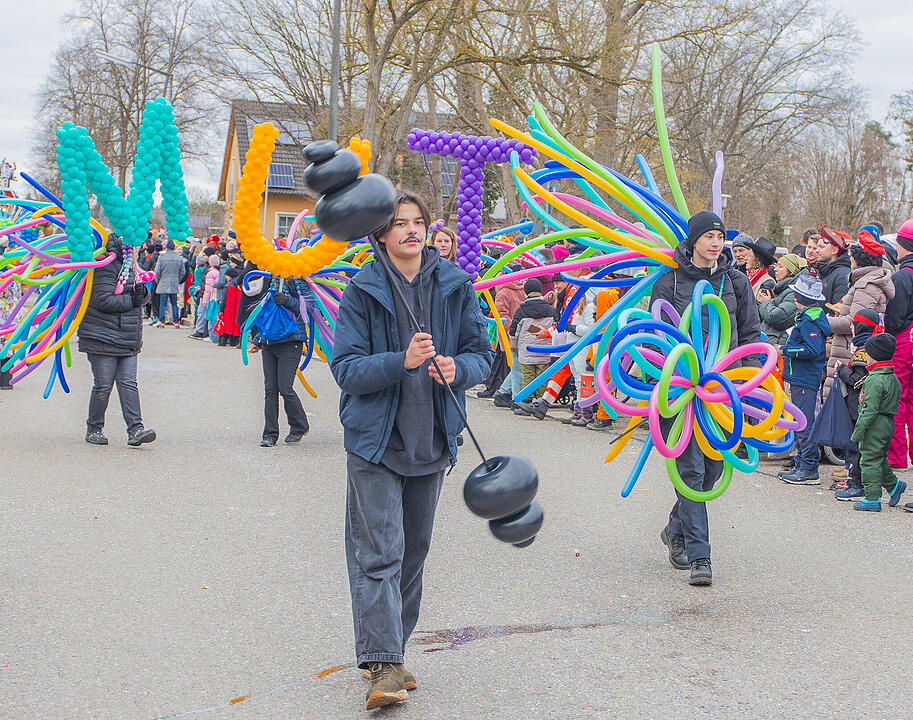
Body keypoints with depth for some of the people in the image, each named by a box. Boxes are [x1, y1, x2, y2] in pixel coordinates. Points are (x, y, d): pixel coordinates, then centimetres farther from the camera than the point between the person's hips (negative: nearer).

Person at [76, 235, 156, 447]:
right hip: (103, 339, -8)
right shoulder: (106, 268, -12)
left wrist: (142, 292, 1)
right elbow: (103, 300, -21)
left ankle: (135, 430, -7)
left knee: (128, 383, -1)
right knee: (103, 385, -1)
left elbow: (137, 298, 24)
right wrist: (131, 300, -14)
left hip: (128, 341, 8)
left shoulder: (129, 267, 16)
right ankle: (93, 429, 14)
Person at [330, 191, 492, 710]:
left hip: (432, 440, 4)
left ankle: (392, 650, 26)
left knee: (414, 550, 13)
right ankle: (383, 664, -6)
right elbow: (346, 368, -11)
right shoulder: (363, 291, -5)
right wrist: (402, 361, -26)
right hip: (375, 438, -4)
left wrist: (458, 369, -18)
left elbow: (482, 354, 4)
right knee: (380, 552, -9)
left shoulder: (455, 286, 2)